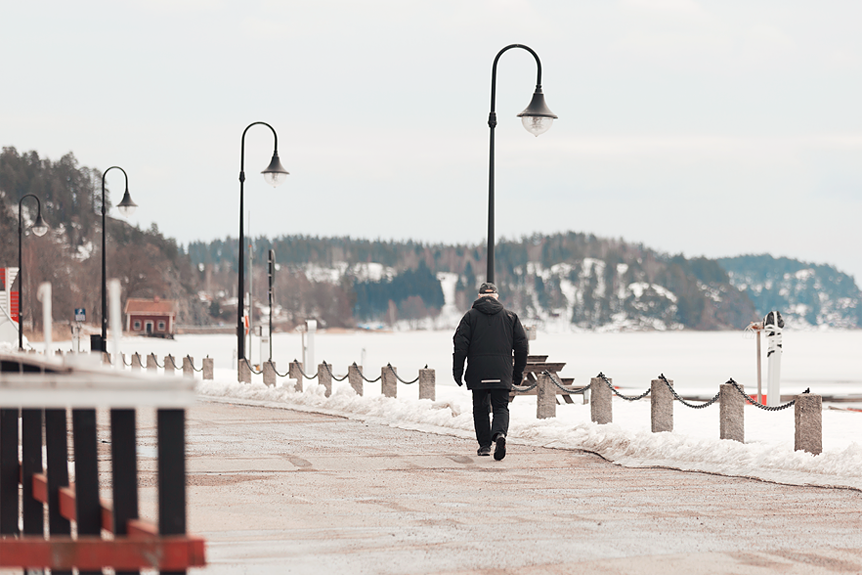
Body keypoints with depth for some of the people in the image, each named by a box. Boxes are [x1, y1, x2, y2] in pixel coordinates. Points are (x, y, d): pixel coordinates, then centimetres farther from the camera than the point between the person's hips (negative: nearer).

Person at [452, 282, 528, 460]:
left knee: (480, 408, 11)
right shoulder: (510, 317, 10)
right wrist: (518, 372, 17)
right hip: (502, 372, 1)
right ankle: (500, 433, -25)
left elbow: (460, 345, -2)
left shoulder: (470, 316, 4)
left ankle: (484, 445, 10)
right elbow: (522, 345, 10)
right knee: (501, 407, 3)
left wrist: (457, 371, 1)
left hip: (477, 372, -1)